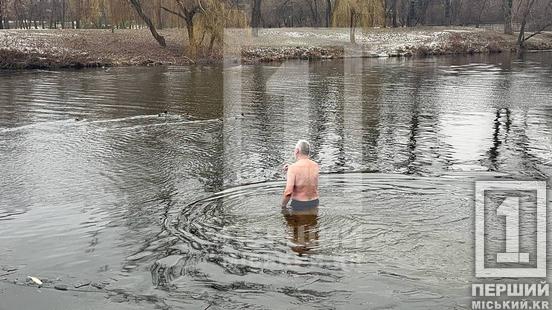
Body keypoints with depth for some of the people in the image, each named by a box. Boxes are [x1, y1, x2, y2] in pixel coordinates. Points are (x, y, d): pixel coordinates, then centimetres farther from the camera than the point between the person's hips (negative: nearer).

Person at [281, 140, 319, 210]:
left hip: (299, 204, -5)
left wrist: (283, 205, -8)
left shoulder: (293, 168, -19)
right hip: (314, 203, 5)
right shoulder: (316, 166, -3)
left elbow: (288, 192, -25)